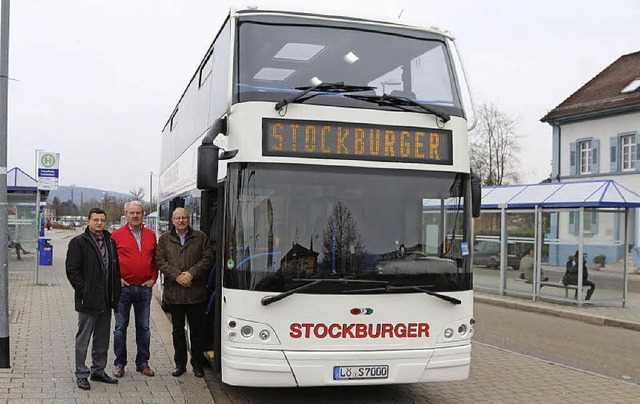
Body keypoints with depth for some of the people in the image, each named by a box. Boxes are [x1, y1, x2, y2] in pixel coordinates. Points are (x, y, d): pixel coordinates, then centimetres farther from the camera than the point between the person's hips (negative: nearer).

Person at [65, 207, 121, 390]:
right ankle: (81, 374, 11)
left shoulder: (110, 242, 12)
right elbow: (72, 270, -9)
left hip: (106, 300, 6)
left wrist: (116, 292, 7)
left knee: (102, 339, 14)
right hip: (88, 300, -6)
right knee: (83, 339, 3)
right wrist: (83, 291, -14)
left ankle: (99, 371, 25)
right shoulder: (78, 242, -5)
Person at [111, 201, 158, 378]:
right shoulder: (117, 235, -1)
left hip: (145, 288, 3)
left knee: (144, 327, 9)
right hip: (124, 288, -3)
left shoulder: (151, 235, 10)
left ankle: (143, 362, 19)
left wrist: (153, 278, 5)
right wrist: (116, 278, -6)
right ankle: (119, 363, 15)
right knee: (121, 327, 4)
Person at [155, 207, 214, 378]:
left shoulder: (201, 237, 6)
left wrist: (191, 273, -12)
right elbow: (160, 261, 0)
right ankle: (180, 364, 21)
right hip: (174, 292, 1)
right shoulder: (164, 239, 8)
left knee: (197, 330, 5)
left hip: (196, 292, -1)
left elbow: (208, 259, 0)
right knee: (178, 330, 11)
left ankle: (197, 364, 16)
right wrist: (177, 275, -12)